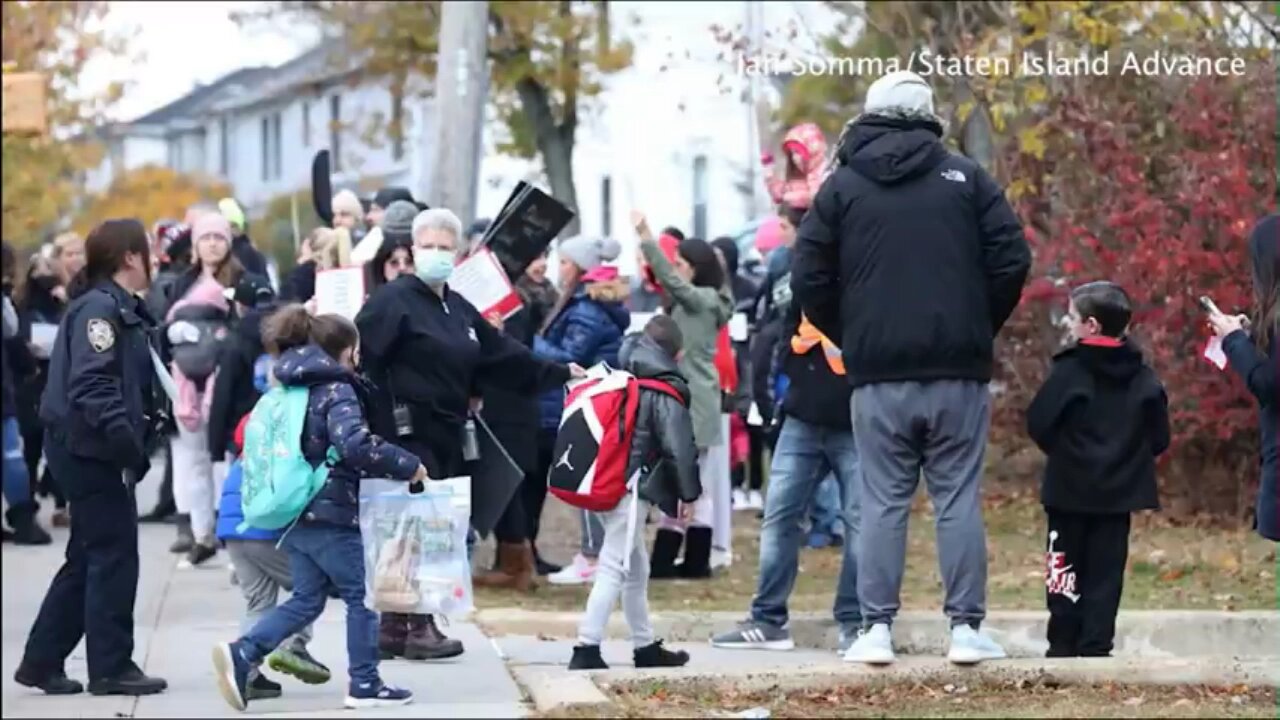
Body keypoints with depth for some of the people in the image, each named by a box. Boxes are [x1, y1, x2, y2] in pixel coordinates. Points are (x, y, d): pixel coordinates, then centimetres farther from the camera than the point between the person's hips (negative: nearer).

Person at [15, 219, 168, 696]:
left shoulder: (122, 308, 16)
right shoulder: (99, 308, -15)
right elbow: (91, 385, -24)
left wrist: (138, 443, 9)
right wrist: (127, 442, -29)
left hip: (97, 452, 10)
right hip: (90, 448, -10)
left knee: (88, 558, 14)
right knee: (114, 557, -4)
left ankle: (42, 662, 19)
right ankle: (111, 668, 2)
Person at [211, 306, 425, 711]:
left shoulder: (291, 390, 15)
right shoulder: (337, 391, -12)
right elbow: (355, 444, -26)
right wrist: (408, 466, -17)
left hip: (294, 513, 8)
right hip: (330, 514, -8)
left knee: (306, 599, 13)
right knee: (362, 595, 5)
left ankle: (242, 655, -4)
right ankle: (364, 684, 8)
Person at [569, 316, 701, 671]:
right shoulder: (666, 394, -7)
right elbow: (679, 446, -11)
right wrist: (689, 493, -4)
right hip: (631, 486, -8)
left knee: (636, 567, 18)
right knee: (615, 568, -9)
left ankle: (645, 646, 26)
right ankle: (587, 648, -16)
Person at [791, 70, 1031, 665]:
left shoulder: (843, 185, 5)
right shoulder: (964, 177, 4)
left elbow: (810, 279, 1)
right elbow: (1011, 260, -1)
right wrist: (981, 330, 13)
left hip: (878, 373, 0)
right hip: (957, 370, 0)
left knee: (882, 503, 3)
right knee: (959, 500, 3)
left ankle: (876, 628, 0)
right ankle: (966, 627, 1)